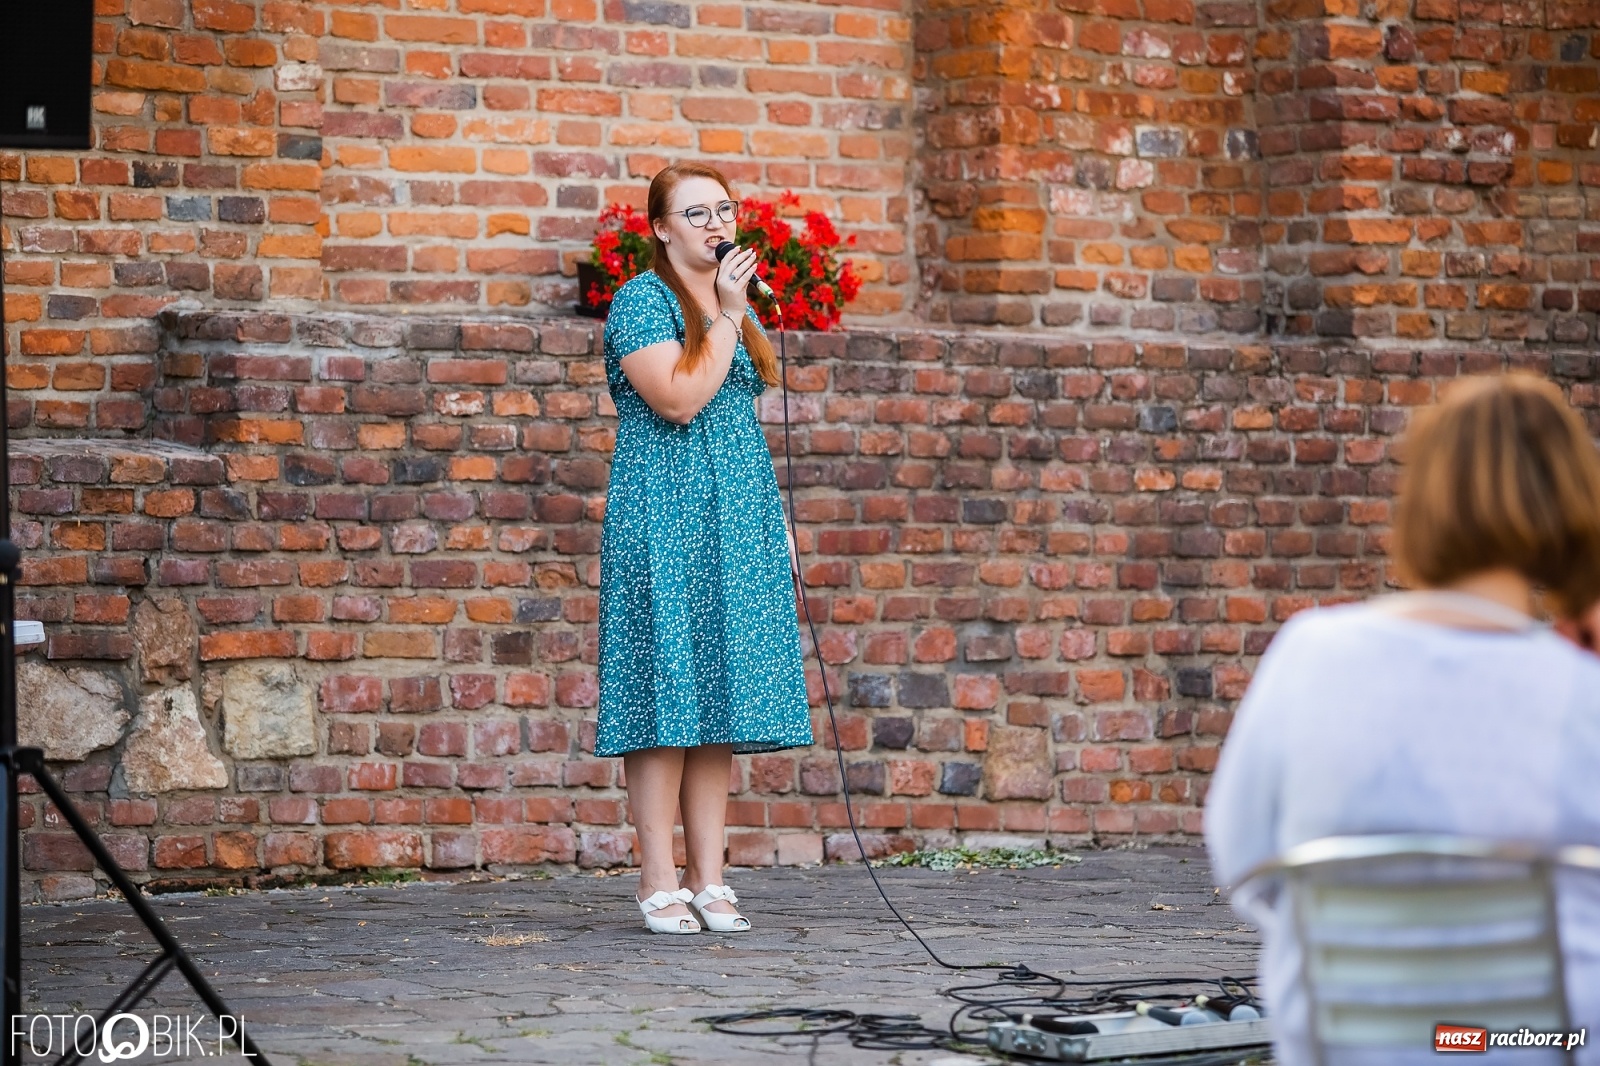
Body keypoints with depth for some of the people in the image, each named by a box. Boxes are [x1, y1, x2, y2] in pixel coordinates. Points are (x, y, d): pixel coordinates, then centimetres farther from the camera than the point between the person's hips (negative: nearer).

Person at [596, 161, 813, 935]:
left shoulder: (734, 306, 18)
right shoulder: (642, 301, -5)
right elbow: (681, 399, -18)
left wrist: (777, 523, 18)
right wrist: (727, 317, -12)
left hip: (738, 525, 7)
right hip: (664, 523, -7)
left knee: (722, 700, 5)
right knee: (667, 698, -8)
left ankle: (708, 880, 7)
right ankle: (660, 885, -5)